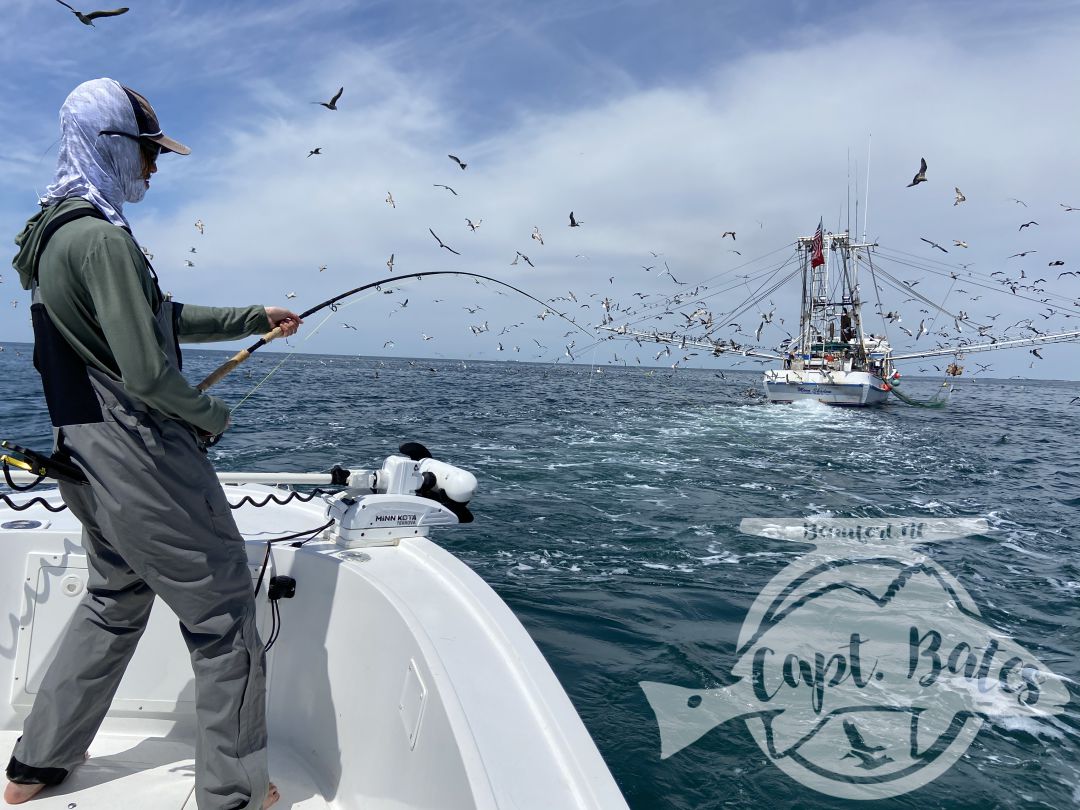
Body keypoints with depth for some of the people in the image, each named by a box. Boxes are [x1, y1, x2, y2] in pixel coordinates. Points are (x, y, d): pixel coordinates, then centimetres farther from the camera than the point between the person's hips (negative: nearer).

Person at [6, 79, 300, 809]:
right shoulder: (102, 237, -18)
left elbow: (159, 316, 21)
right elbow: (148, 373, -23)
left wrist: (254, 319, 22)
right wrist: (212, 415, -5)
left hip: (91, 457, 10)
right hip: (140, 460, -10)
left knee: (116, 599, 25)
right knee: (224, 616, 1)